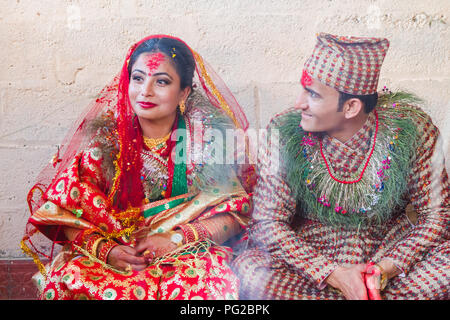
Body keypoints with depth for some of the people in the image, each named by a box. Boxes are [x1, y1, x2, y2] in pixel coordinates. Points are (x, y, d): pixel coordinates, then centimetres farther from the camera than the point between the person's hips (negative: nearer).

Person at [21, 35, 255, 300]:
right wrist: (105, 249, -17)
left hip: (190, 252, -1)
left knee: (204, 278, -35)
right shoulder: (103, 136, 0)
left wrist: (176, 238, -17)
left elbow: (235, 212, -3)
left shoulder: (209, 134, -3)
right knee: (66, 277, -28)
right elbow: (67, 211, 1)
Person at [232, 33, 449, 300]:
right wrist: (332, 274, -23)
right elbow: (266, 223, -12)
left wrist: (388, 268, -23)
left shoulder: (409, 127, -13)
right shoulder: (286, 132, -14)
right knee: (249, 270, -29)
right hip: (313, 255, 0)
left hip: (393, 251, 1)